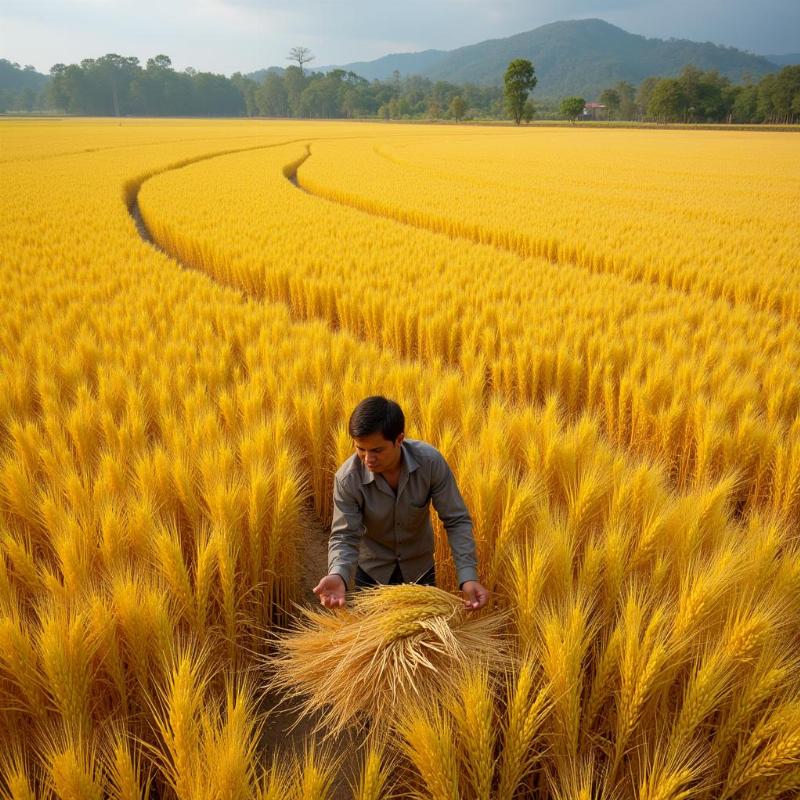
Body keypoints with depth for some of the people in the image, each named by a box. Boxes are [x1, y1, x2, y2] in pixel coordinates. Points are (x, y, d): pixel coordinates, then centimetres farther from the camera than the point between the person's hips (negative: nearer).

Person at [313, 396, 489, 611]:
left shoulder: (431, 461, -27)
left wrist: (468, 576, -32)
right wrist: (338, 574, -45)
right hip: (372, 570, -1)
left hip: (419, 568, 1)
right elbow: (344, 536, -23)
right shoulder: (347, 478, -28)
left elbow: (457, 521, -21)